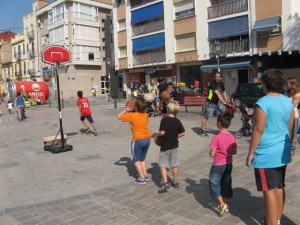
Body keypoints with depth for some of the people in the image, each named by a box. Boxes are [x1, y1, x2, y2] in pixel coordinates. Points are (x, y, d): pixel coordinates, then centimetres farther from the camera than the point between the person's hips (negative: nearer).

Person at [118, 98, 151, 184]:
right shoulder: (145, 115, 5)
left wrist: (126, 110, 6)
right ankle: (145, 176, 21)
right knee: (142, 159, 22)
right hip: (147, 139, 6)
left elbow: (119, 116, -2)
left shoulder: (132, 115, -12)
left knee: (136, 160, 8)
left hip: (138, 140, -6)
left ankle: (142, 178, 4)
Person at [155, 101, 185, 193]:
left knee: (162, 164, 4)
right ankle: (175, 182, 27)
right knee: (174, 165, 15)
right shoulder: (177, 121, -3)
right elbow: (182, 133, 0)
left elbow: (162, 132, -23)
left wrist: (157, 135, -3)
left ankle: (165, 182, -8)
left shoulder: (164, 120, -16)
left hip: (165, 146, -4)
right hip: (174, 146, 4)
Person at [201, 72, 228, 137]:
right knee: (206, 116, -7)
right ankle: (203, 131, -2)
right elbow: (217, 93, -22)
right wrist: (223, 101, -26)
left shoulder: (221, 84, 8)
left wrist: (227, 101, 9)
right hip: (210, 103, -7)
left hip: (216, 103, 7)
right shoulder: (213, 83, -15)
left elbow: (224, 92, 17)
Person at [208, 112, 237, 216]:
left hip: (218, 165, -6)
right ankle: (226, 205, 28)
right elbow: (234, 152, 4)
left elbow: (212, 154, -20)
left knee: (214, 183, 9)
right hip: (228, 164, 6)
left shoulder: (216, 138, -22)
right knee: (226, 184, 18)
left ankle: (222, 204, 2)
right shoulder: (232, 137, -3)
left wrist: (210, 152, 1)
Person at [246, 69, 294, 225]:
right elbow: (290, 128, 11)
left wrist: (250, 153, -11)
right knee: (279, 187, 17)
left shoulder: (263, 103, -18)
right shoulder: (288, 102, 5)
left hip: (266, 154, -7)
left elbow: (258, 130, -18)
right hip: (283, 153, 8)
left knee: (269, 190, 2)